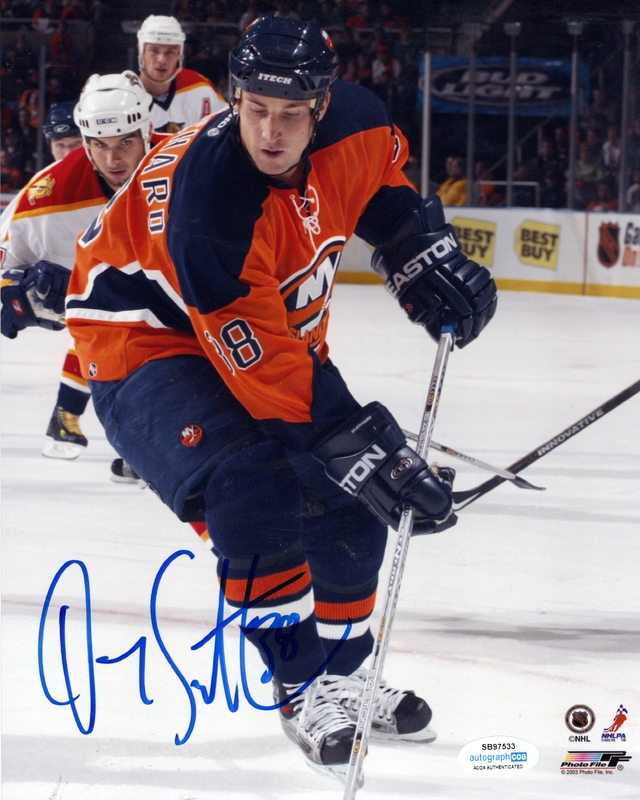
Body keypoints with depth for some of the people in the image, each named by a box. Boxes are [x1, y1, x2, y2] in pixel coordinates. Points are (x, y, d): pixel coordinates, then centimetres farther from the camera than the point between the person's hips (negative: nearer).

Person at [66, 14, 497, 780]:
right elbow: (261, 364, -38)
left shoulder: (351, 122, -18)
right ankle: (306, 692, -13)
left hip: (273, 326, 7)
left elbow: (379, 173, 10)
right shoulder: (206, 198, -38)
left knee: (348, 502, 6)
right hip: (148, 337, -7)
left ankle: (345, 672, 27)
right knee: (253, 494, -27)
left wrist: (421, 248, -3)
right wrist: (357, 445, -39)